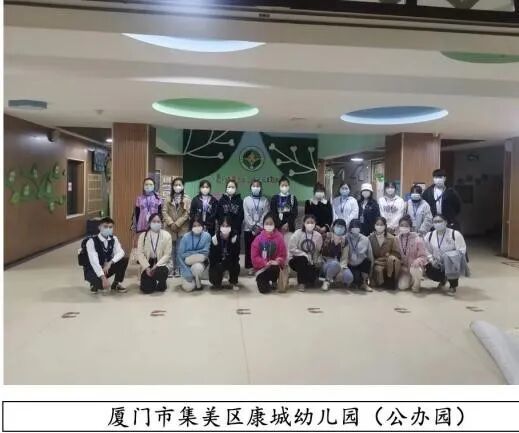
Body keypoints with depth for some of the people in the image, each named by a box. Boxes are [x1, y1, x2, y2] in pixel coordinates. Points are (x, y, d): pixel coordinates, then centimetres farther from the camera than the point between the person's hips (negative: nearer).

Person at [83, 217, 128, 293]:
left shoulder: (114, 239, -4)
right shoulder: (91, 241, -22)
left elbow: (120, 252, -16)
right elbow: (94, 261, -31)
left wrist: (110, 263, -34)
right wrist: (103, 278, -41)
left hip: (107, 267, 5)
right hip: (93, 270, -5)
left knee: (124, 260, -17)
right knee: (102, 283, -35)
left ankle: (116, 284, 3)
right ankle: (95, 284, 5)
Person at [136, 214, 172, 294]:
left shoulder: (166, 235, -5)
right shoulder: (143, 235, -1)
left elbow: (167, 254, -10)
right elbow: (140, 253, -6)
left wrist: (156, 266, -21)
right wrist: (147, 267, -18)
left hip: (161, 263, -1)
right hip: (148, 263, 1)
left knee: (161, 272, -37)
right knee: (146, 289, -13)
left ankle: (162, 283, 1)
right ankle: (153, 281, 24)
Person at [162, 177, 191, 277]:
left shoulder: (187, 199, 1)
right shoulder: (168, 198, 9)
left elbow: (187, 213, -6)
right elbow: (164, 211, 1)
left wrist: (177, 224, -12)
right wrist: (171, 223, -12)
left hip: (182, 228, -2)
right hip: (170, 228, 2)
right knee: (171, 249, 4)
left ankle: (178, 269, 7)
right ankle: (171, 269, 12)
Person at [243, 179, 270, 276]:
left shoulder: (265, 200, 4)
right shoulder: (246, 200, 3)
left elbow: (265, 214, -2)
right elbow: (246, 215, -3)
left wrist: (259, 226, -12)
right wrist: (253, 226, -11)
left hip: (261, 228, 0)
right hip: (249, 228, 0)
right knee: (249, 248, 3)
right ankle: (251, 267, 11)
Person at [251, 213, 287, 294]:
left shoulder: (279, 237, -5)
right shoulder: (258, 238, -5)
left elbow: (282, 254, -3)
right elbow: (254, 256, -7)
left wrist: (277, 262, -22)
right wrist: (265, 263, -19)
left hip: (275, 266, 0)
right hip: (262, 267, 0)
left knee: (275, 268, -37)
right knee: (264, 289, -16)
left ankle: (274, 282, 0)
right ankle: (260, 279, 24)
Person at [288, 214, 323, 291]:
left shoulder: (318, 236, -4)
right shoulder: (298, 233, -12)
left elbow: (319, 251, 0)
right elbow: (292, 248, -17)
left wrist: (317, 263, -13)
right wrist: (305, 255, -23)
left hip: (310, 262, 2)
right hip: (296, 259, -2)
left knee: (313, 278, -23)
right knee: (302, 259, -36)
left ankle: (306, 280, 16)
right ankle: (301, 283, -16)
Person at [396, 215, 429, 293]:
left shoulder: (417, 239, -15)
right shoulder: (396, 239, -6)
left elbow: (423, 256, -13)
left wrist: (417, 261, -33)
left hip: (415, 266, -2)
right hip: (404, 267, 2)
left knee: (414, 269, -38)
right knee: (402, 286, -18)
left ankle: (416, 283, -5)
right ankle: (410, 280, 19)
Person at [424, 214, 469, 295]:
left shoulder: (455, 234, -16)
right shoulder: (429, 236, -3)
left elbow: (461, 250, -18)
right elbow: (427, 251, 6)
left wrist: (449, 258, -29)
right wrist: (431, 260, -12)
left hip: (453, 263, -5)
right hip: (438, 264, 5)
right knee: (429, 271, -19)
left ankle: (453, 286, -7)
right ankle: (443, 279, 23)